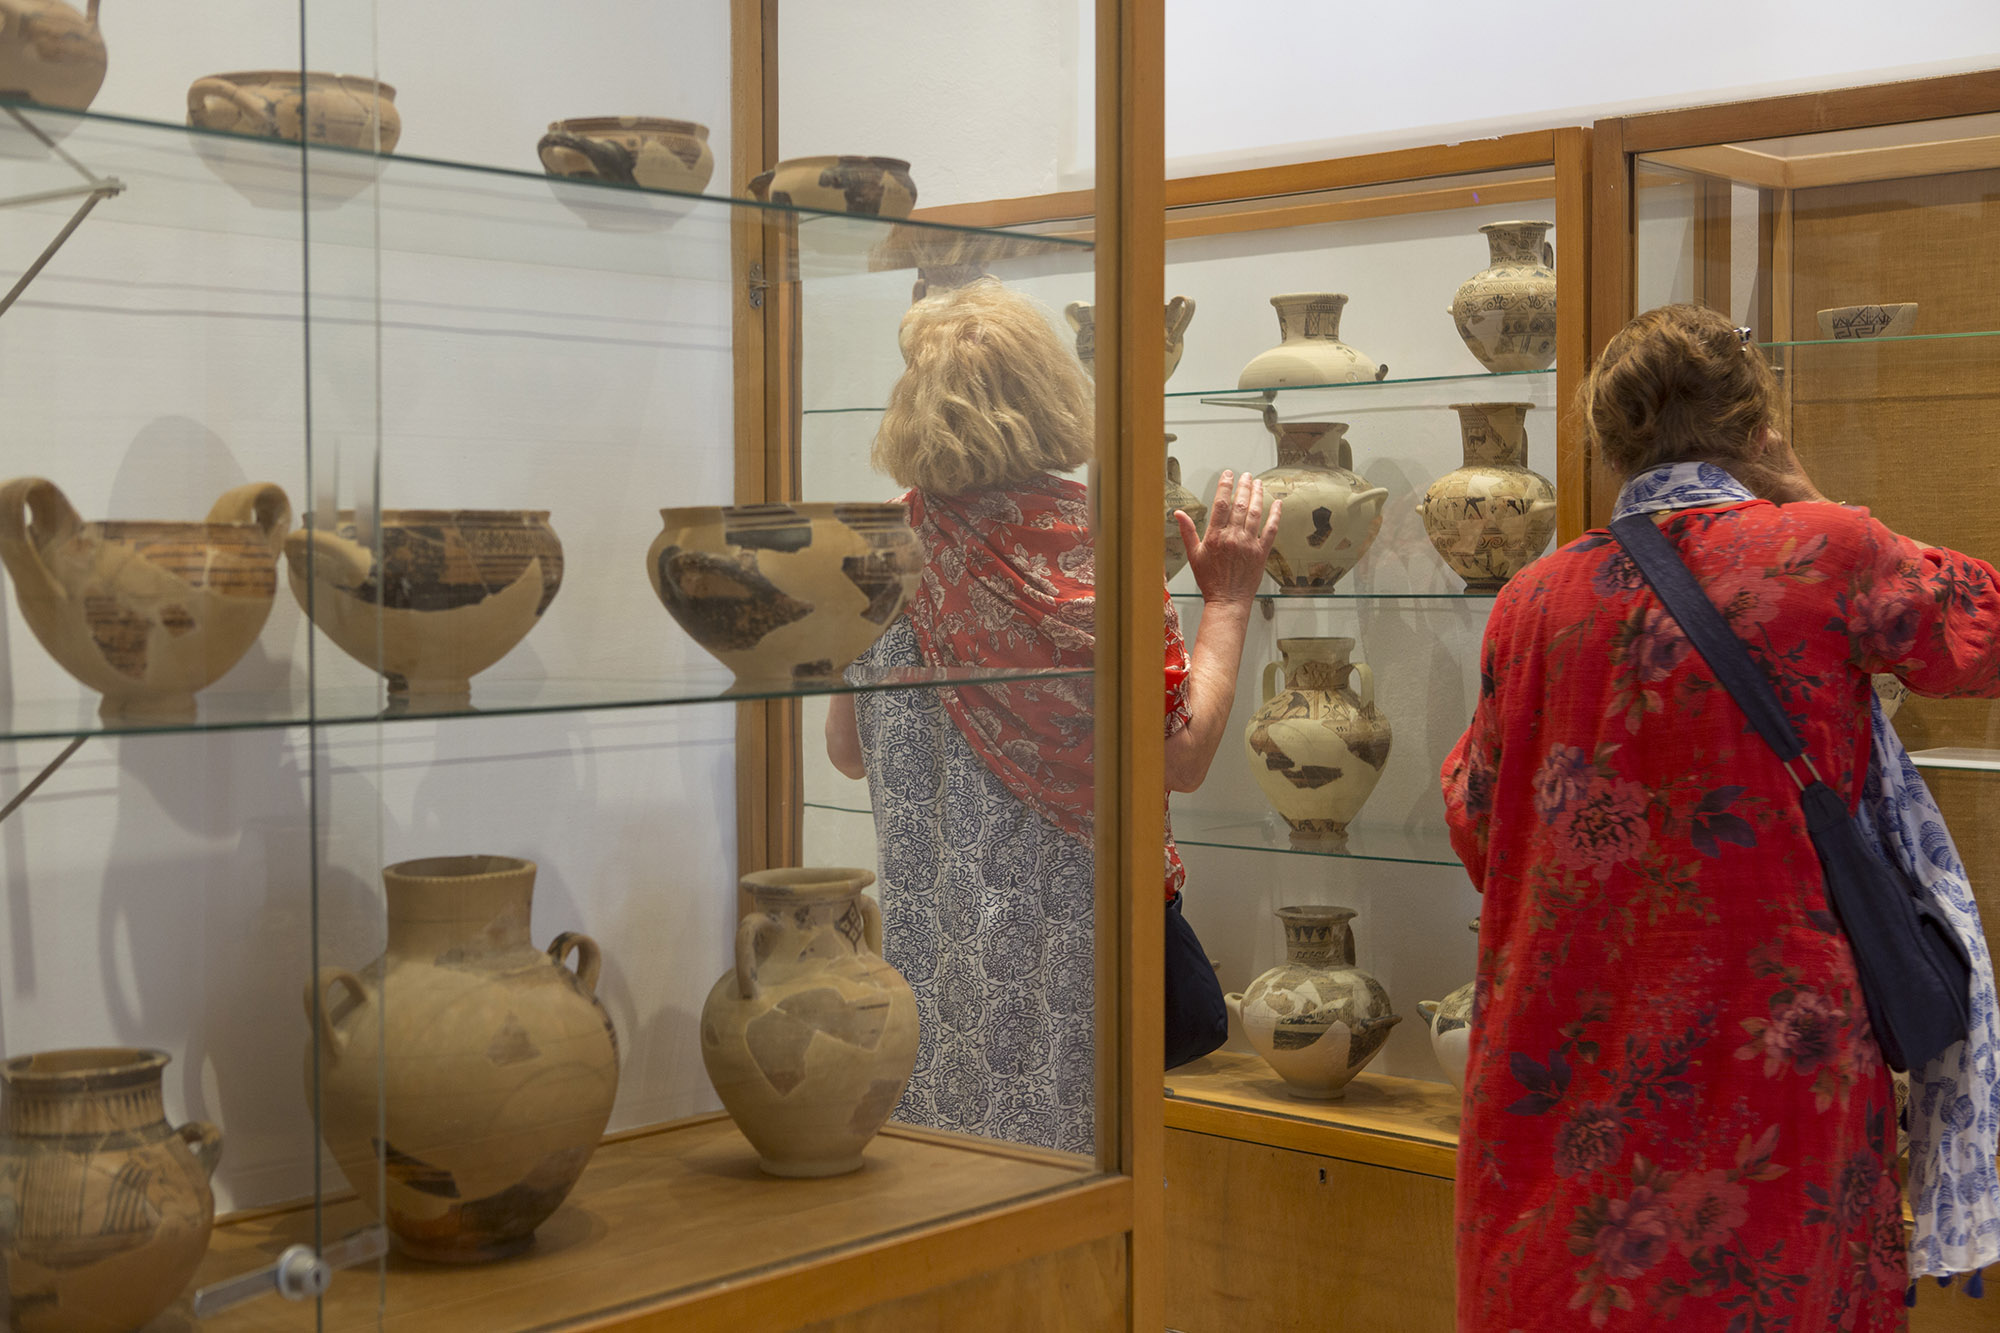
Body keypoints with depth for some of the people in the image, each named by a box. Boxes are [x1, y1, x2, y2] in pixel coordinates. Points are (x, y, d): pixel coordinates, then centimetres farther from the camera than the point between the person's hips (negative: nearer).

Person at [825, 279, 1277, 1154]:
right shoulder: (1102, 549, -13)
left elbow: (849, 752, 7)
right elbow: (1182, 760, -10)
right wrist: (1227, 602, 0)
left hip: (935, 939, 4)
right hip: (1070, 927, -3)